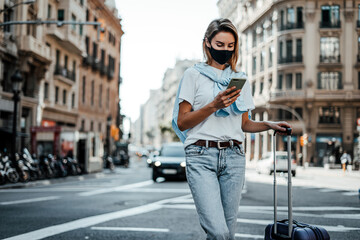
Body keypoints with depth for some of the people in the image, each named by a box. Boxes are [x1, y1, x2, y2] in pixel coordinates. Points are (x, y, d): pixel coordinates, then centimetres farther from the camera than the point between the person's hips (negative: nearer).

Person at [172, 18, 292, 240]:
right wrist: (213, 105, -11)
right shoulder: (194, 74, 7)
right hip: (202, 156, -4)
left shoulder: (240, 79, 19)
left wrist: (268, 125, 2)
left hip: (233, 157, 4)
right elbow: (182, 122, 1)